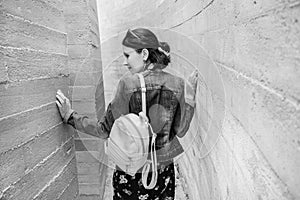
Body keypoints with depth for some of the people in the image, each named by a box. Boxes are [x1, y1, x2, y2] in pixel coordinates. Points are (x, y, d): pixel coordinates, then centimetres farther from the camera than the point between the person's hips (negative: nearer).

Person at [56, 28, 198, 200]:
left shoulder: (128, 83, -18)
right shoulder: (177, 85, -8)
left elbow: (105, 130, -12)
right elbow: (180, 131, -2)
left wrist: (70, 116, -1)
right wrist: (190, 93, 3)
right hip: (164, 170, 3)